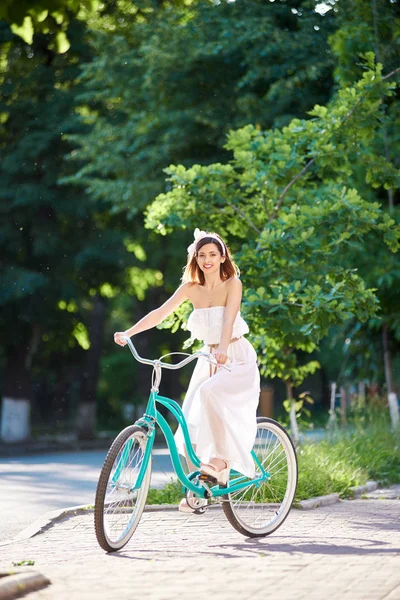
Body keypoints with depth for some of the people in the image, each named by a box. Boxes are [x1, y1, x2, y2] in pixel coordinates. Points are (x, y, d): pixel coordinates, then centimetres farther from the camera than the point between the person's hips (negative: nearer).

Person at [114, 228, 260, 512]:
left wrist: (223, 349, -44)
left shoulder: (232, 284, -10)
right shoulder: (191, 288, 1)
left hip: (236, 360, -5)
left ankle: (222, 459, -21)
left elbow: (229, 318, -26)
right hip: (208, 359, 5)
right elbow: (160, 313, -7)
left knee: (210, 393, -34)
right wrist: (128, 333, -21)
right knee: (193, 425, -2)